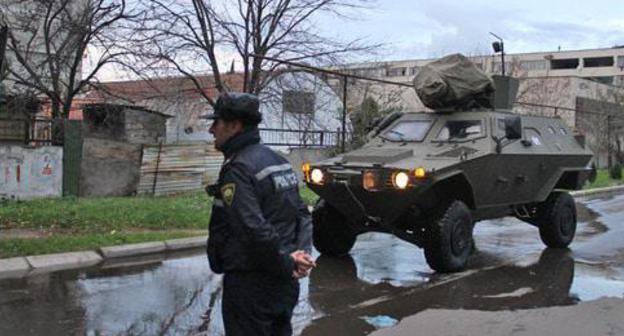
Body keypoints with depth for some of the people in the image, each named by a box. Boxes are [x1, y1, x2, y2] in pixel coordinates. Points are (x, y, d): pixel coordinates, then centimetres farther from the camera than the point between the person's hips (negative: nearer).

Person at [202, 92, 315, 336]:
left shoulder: (238, 170, -18)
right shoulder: (278, 161, 10)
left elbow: (255, 230, -27)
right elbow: (303, 215, 10)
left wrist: (286, 264, -15)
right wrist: (301, 254, -2)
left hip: (249, 285, -8)